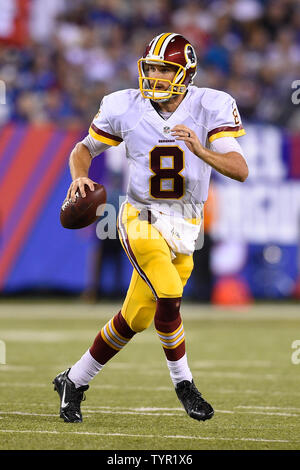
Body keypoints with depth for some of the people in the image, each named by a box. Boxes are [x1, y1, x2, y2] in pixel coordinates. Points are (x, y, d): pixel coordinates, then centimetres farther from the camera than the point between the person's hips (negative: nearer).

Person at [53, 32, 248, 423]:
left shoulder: (210, 108, -10)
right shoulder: (126, 108, -8)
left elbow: (240, 171, -18)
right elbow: (84, 148, 8)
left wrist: (200, 150, -35)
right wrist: (80, 177, -14)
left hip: (184, 227, 2)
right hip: (141, 219, -2)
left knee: (136, 319, 6)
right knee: (169, 296, -24)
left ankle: (75, 381, 25)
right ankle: (183, 382, -1)